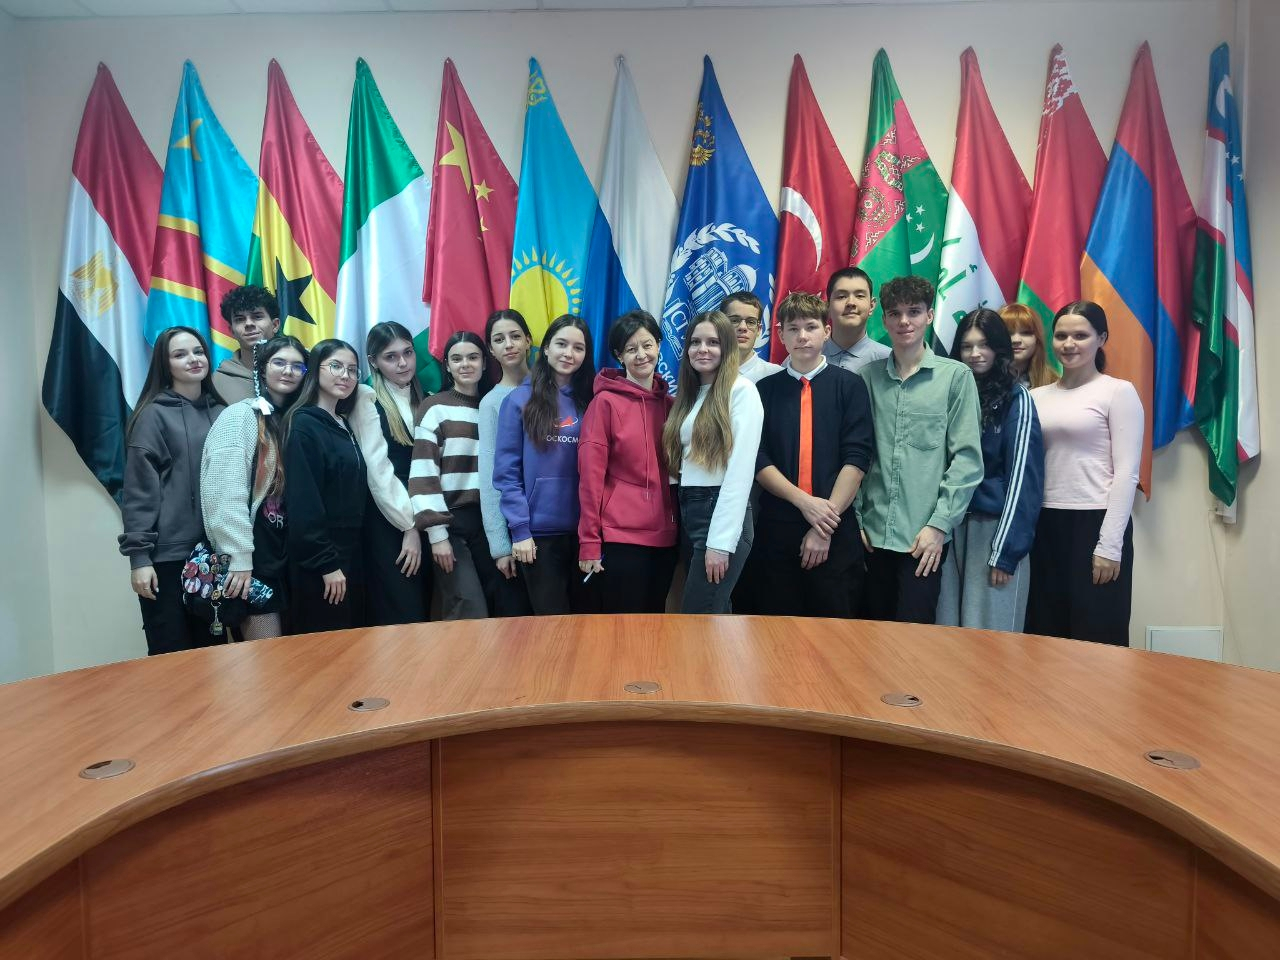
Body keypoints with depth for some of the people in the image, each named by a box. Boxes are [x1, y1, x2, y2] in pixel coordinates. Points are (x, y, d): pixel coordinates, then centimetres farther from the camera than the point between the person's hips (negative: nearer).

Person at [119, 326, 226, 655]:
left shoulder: (221, 413, 10)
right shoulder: (154, 415, -4)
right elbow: (139, 489, -7)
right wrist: (139, 555, -12)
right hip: (167, 554, -4)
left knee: (212, 648, 12)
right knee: (170, 654, 2)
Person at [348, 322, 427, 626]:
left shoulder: (423, 400, 13)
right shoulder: (366, 399, -4)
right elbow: (377, 470, -10)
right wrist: (409, 525, -10)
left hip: (421, 522, 5)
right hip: (387, 525, -5)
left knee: (425, 617, 7)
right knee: (399, 620, -5)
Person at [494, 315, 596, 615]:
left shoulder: (590, 402, 7)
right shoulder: (520, 400, -2)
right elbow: (507, 471, -5)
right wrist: (520, 529, -11)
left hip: (582, 530, 3)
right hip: (539, 532, -3)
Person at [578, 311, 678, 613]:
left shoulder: (670, 404, 9)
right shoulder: (606, 402, -7)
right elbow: (591, 475, -10)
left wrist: (680, 525, 7)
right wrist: (589, 542, -13)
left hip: (664, 536, 5)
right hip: (620, 537, -5)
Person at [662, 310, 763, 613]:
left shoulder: (742, 390, -8)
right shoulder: (690, 394, 16)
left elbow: (741, 470, -16)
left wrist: (721, 541, -19)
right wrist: (683, 513, 2)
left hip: (722, 512, -7)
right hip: (688, 511, 8)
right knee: (712, 615, 15)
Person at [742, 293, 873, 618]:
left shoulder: (849, 386, 4)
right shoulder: (765, 389, 7)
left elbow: (857, 458, -5)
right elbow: (758, 460, 0)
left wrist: (826, 525, -12)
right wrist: (804, 501, -13)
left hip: (835, 530, -1)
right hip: (775, 529, 1)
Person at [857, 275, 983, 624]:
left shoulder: (956, 376, 1)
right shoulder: (868, 376, 7)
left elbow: (967, 458, -3)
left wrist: (939, 524, -10)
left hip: (924, 536, -2)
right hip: (872, 533, 2)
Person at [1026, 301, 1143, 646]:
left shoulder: (1119, 392, -2)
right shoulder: (1037, 396, 10)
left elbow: (1126, 473, -7)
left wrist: (1109, 545, -13)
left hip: (1096, 522, -4)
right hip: (1046, 526, 5)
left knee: (1097, 638, 3)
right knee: (1045, 633, 11)